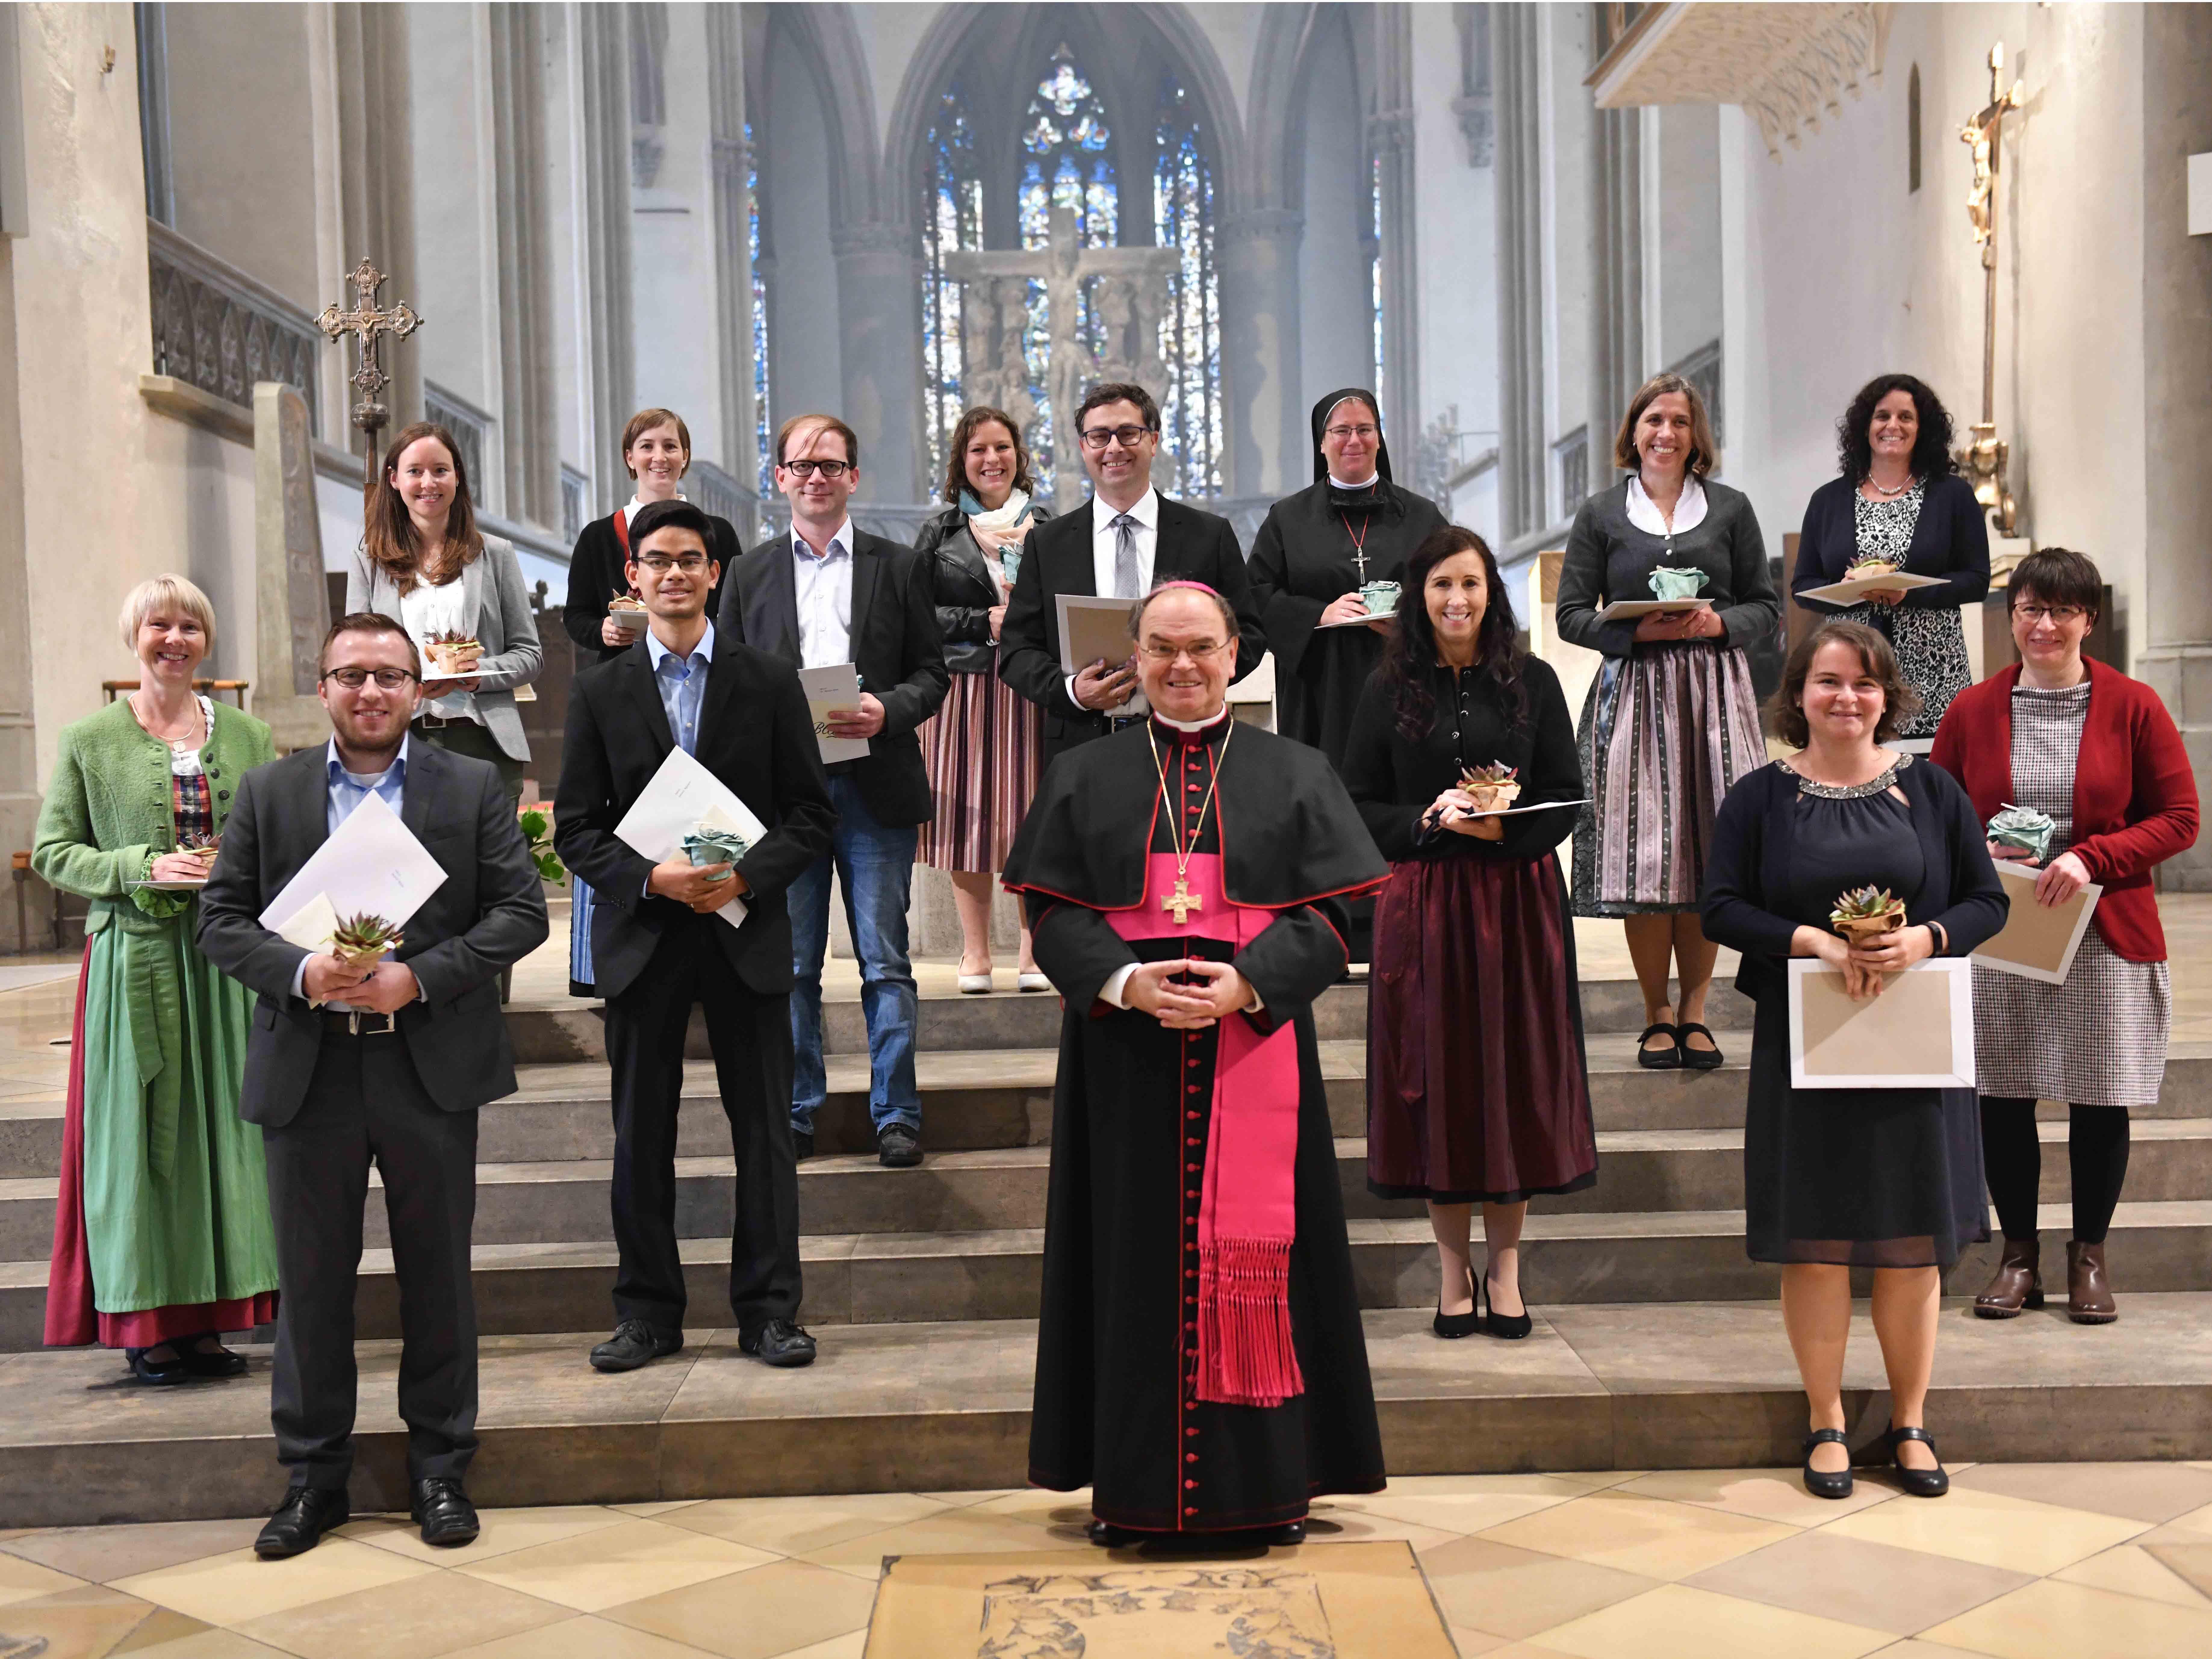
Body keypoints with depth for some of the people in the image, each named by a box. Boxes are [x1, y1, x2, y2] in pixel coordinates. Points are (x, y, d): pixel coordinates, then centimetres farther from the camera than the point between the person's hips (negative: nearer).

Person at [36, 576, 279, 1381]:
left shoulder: (244, 734, 9)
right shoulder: (90, 740, 2)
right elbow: (52, 854, 2)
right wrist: (142, 868, -13)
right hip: (136, 959, -3)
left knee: (223, 1123, 4)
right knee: (142, 1128, 0)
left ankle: (204, 1318, 14)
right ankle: (147, 1323, 10)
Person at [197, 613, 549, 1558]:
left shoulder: (473, 788, 3)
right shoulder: (268, 792, 7)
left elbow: (522, 911, -2)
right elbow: (220, 918, 4)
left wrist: (420, 977, -14)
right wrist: (299, 972, -14)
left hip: (432, 1070, -1)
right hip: (307, 1073, 1)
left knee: (437, 1274, 8)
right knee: (312, 1280, 8)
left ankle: (441, 1468, 22)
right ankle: (312, 1476, 22)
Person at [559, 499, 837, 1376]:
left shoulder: (770, 683, 4)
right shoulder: (599, 693, 6)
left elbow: (810, 812, 3)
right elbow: (577, 827, 3)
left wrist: (745, 876, -14)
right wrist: (650, 876, -15)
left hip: (747, 931, 0)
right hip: (641, 937, 1)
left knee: (765, 1129, 3)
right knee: (641, 1133, 6)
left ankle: (768, 1309, 13)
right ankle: (648, 1310, 17)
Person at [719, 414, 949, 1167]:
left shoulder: (899, 566, 9)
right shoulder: (749, 573, 13)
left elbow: (932, 673, 6)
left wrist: (887, 710, -13)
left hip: (874, 788, -1)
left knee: (886, 961, 0)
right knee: (790, 964, 5)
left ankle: (896, 1115, 7)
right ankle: (796, 1114, 14)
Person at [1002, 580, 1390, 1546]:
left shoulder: (1293, 775, 7)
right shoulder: (1084, 778, 9)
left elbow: (1331, 911, 0)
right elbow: (1052, 910, 2)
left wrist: (1247, 984, -16)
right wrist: (1125, 982, -15)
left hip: (1254, 1048, 0)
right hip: (1126, 1056, 1)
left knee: (1253, 1252, 2)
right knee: (1134, 1254, 3)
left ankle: (1267, 1478, 12)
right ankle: (1130, 1480, 13)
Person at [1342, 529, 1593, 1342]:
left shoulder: (1533, 682, 4)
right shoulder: (1388, 691, 4)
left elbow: (1567, 797, 3)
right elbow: (1357, 806, 3)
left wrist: (1502, 829, -16)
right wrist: (1429, 821, -14)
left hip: (1517, 900, 0)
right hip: (1423, 904, 0)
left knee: (1515, 1070, 3)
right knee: (1435, 1071, 3)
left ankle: (1504, 1266, 15)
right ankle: (1453, 1267, 15)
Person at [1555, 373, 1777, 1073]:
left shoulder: (1730, 508, 11)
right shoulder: (1601, 513, 8)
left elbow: (1766, 605, 11)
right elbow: (1572, 614, 5)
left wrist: (1718, 623, -9)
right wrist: (1638, 630, -11)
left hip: (1715, 693, 1)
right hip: (1634, 692, -1)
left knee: (1709, 847, -1)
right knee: (1642, 849, -5)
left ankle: (1694, 1009, 10)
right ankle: (1657, 1014, 7)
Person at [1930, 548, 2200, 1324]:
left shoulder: (2134, 707, -2)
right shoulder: (1971, 711, 3)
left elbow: (2179, 818, -3)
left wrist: (2092, 858, -17)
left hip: (2107, 934, -1)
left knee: (2101, 1100, 6)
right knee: (2002, 1097, 6)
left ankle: (2089, 1255, 25)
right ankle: (2018, 1254, 23)